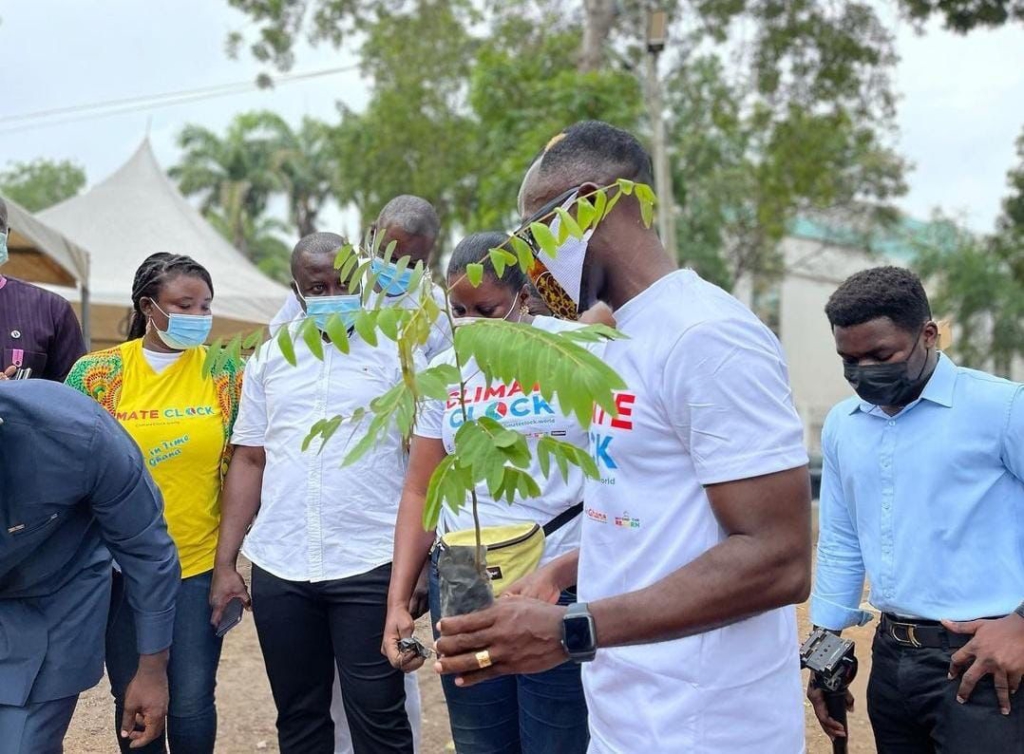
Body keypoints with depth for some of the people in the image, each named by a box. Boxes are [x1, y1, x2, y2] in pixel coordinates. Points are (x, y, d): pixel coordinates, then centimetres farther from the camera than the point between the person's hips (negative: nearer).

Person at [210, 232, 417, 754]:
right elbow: (249, 461, 13)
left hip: (370, 567, -4)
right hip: (278, 570, 4)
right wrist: (225, 563, 8)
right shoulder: (269, 359, 11)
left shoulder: (395, 351, 0)